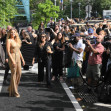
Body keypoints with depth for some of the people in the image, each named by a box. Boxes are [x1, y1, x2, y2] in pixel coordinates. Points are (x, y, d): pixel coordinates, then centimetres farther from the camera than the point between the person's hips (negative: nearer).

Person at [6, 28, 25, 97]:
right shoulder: (9, 40, -6)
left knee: (19, 73, 8)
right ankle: (14, 92, 3)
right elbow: (8, 51, -12)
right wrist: (12, 60, -20)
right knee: (14, 74, -4)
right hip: (12, 57, -7)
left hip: (18, 57, 7)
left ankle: (11, 88, 24)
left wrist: (22, 59, 15)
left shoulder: (17, 40, 15)